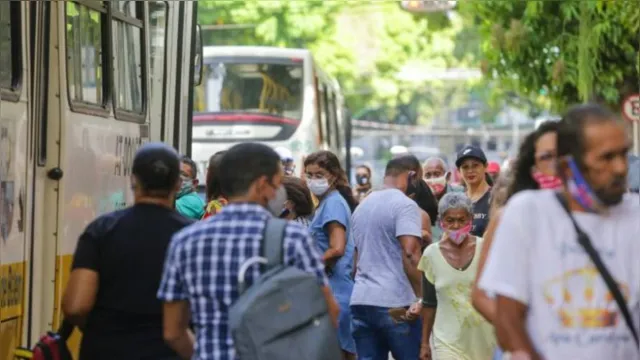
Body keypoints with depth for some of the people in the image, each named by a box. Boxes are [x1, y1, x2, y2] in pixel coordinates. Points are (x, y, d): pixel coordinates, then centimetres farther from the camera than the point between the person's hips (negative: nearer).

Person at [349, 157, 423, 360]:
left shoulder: (362, 206, 19)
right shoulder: (405, 205, -7)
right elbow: (410, 254, -18)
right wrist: (422, 297, -14)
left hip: (360, 300, 7)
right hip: (395, 302, -7)